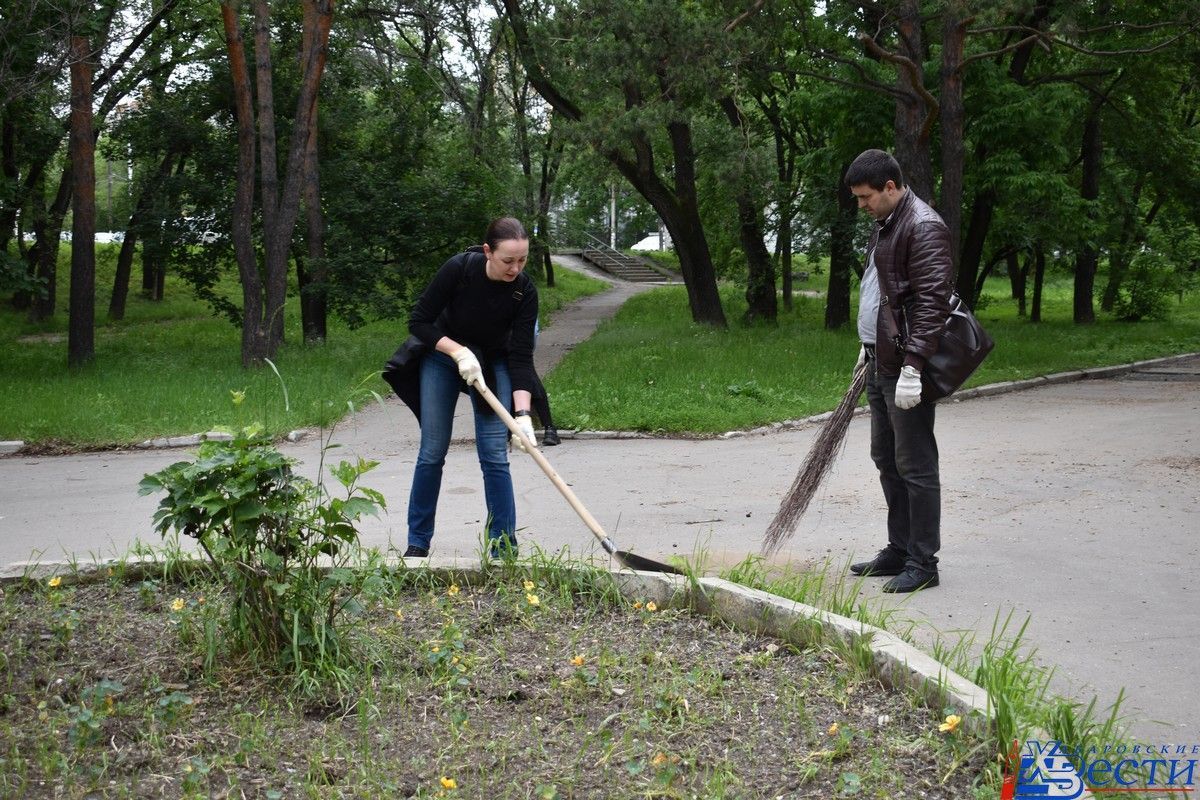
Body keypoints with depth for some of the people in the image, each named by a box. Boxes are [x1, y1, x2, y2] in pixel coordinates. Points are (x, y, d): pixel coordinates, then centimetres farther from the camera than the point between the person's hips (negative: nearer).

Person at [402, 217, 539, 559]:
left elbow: (521, 357, -21)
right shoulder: (459, 268, -29)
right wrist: (459, 351, -29)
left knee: (494, 454, -9)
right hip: (443, 354, -1)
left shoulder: (524, 291, -24)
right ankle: (418, 543, 14)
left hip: (493, 363, 1)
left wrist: (522, 414, -30)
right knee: (432, 452, 1)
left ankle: (504, 546, -2)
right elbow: (418, 322, -19)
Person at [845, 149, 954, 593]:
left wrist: (912, 366, -27)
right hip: (880, 365, 11)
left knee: (915, 466, -5)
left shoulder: (924, 228, -16)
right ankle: (900, 550, 27)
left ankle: (922, 563, 2)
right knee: (887, 459, 17)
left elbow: (932, 302, -23)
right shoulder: (885, 224, 16)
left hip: (906, 370, -11)